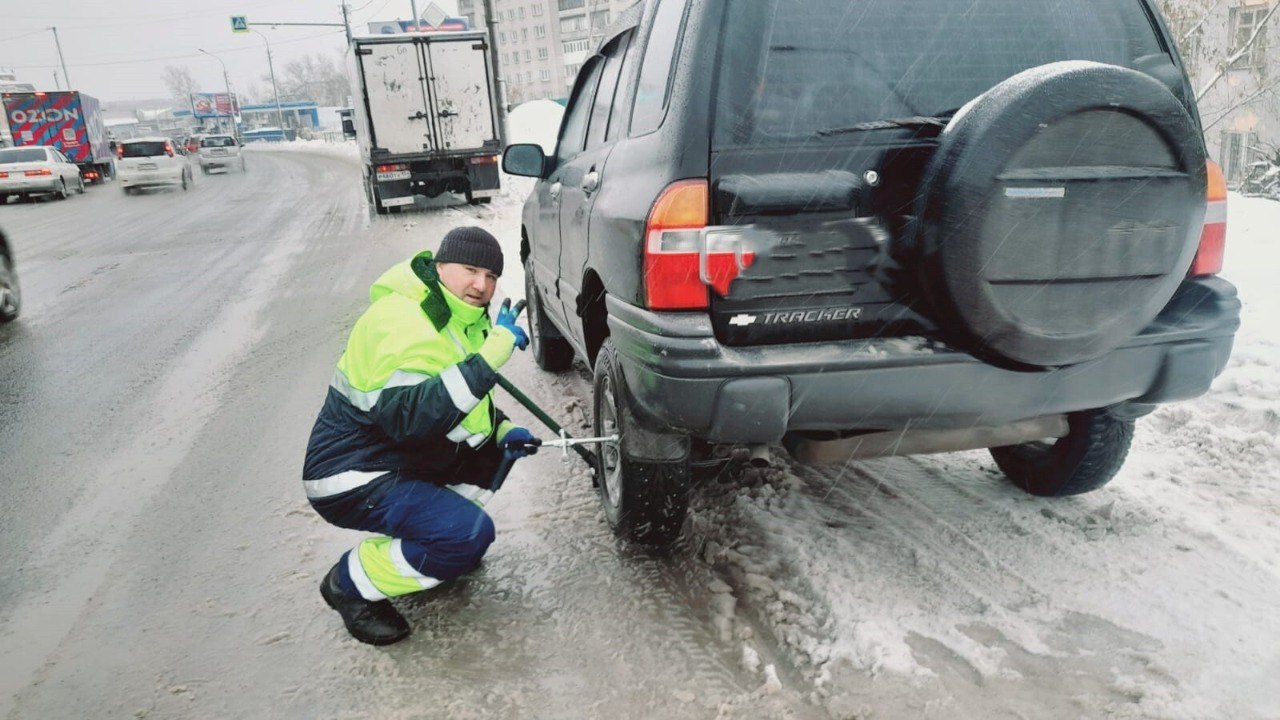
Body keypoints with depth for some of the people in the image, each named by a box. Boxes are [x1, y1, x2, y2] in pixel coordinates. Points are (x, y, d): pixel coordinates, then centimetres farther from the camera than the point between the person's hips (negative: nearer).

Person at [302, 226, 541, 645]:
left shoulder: (462, 316, 7)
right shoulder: (404, 323, -25)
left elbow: (470, 404, 17)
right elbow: (409, 419, -38)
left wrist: (502, 430, -4)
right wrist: (491, 355, -39)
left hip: (405, 458, 9)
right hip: (353, 480, -9)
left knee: (496, 440, 7)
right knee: (471, 535, -23)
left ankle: (435, 535, 14)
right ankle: (351, 583, -2)